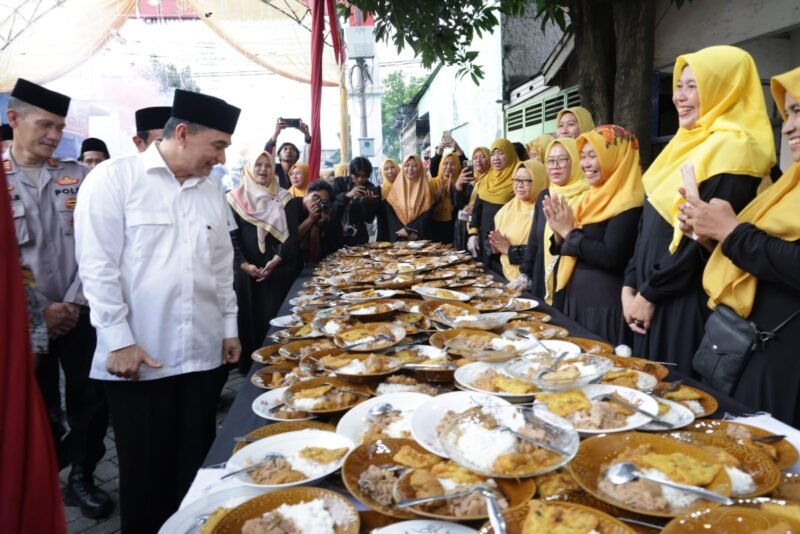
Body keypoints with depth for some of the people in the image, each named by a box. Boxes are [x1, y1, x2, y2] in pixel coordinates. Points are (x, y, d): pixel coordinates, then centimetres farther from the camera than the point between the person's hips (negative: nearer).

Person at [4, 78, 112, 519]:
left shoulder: (78, 176, 4)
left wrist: (74, 301, -6)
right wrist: (41, 309, -10)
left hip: (80, 312, 2)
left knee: (92, 400, 6)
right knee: (37, 409, 11)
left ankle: (82, 477, 27)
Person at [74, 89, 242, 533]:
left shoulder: (212, 193, 11)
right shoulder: (114, 179, -6)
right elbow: (98, 266, -10)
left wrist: (229, 327, 14)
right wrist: (119, 340, -13)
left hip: (203, 354, 5)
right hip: (138, 357, -5)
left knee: (196, 463, 13)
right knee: (147, 469, 10)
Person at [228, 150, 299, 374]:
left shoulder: (284, 199, 7)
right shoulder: (235, 199, 5)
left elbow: (292, 235, 0)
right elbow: (231, 236, -1)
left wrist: (276, 261, -13)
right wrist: (244, 264, -13)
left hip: (278, 270, 0)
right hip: (245, 271, 0)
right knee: (248, 319, 3)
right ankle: (249, 368, 13)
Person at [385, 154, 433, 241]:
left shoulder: (425, 188, 4)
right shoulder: (395, 187, 7)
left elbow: (427, 214, -6)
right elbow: (390, 214, 1)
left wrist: (409, 230, -15)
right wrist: (402, 231, -12)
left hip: (420, 237, -1)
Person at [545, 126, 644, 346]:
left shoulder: (628, 202, -14)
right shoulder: (594, 197, 13)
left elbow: (612, 257, -24)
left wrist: (569, 232, -15)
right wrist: (559, 232, -4)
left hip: (605, 307, -8)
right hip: (575, 300, 9)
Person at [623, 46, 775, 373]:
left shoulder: (732, 148, -14)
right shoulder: (687, 144, 14)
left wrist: (649, 293, -14)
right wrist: (630, 286, 6)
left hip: (688, 304, -8)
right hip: (653, 299, 8)